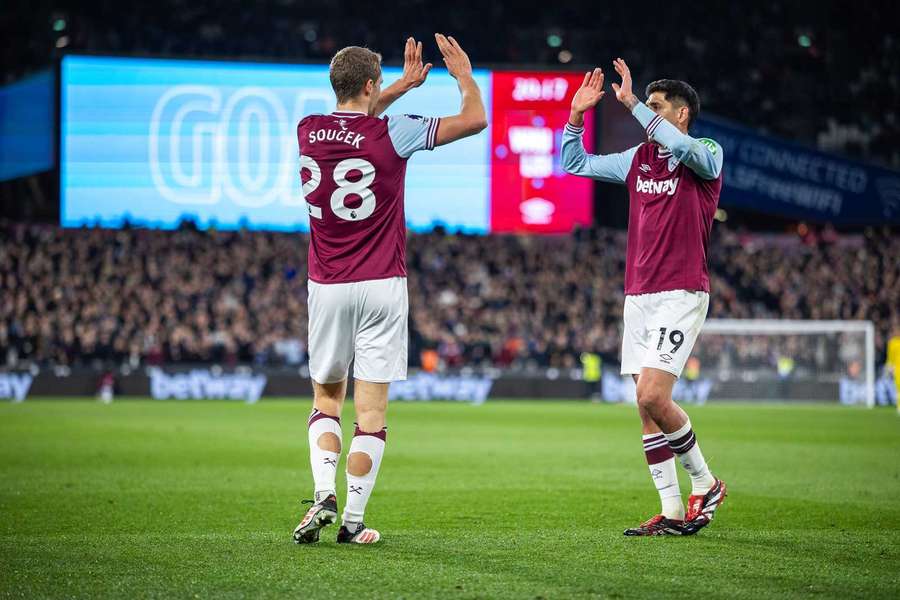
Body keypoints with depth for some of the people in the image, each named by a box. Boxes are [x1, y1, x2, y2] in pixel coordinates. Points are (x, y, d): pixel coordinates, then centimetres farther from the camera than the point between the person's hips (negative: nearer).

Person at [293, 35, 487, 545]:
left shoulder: (309, 132, 2)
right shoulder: (392, 134, -11)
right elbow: (475, 120, -5)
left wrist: (404, 86, 30)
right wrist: (464, 75, 13)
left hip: (327, 287, 3)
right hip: (382, 288, -3)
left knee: (326, 399, 16)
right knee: (372, 408, 1)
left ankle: (325, 495, -3)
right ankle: (353, 520, -1)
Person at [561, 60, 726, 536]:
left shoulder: (707, 154, -5)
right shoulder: (638, 158, 15)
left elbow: (681, 146, -29)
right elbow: (575, 163, 22)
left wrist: (632, 103, -27)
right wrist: (576, 115, 7)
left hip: (681, 294, -7)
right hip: (639, 295, 7)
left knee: (652, 397, -17)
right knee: (647, 406, 3)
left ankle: (704, 483, 3)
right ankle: (672, 512, 7)